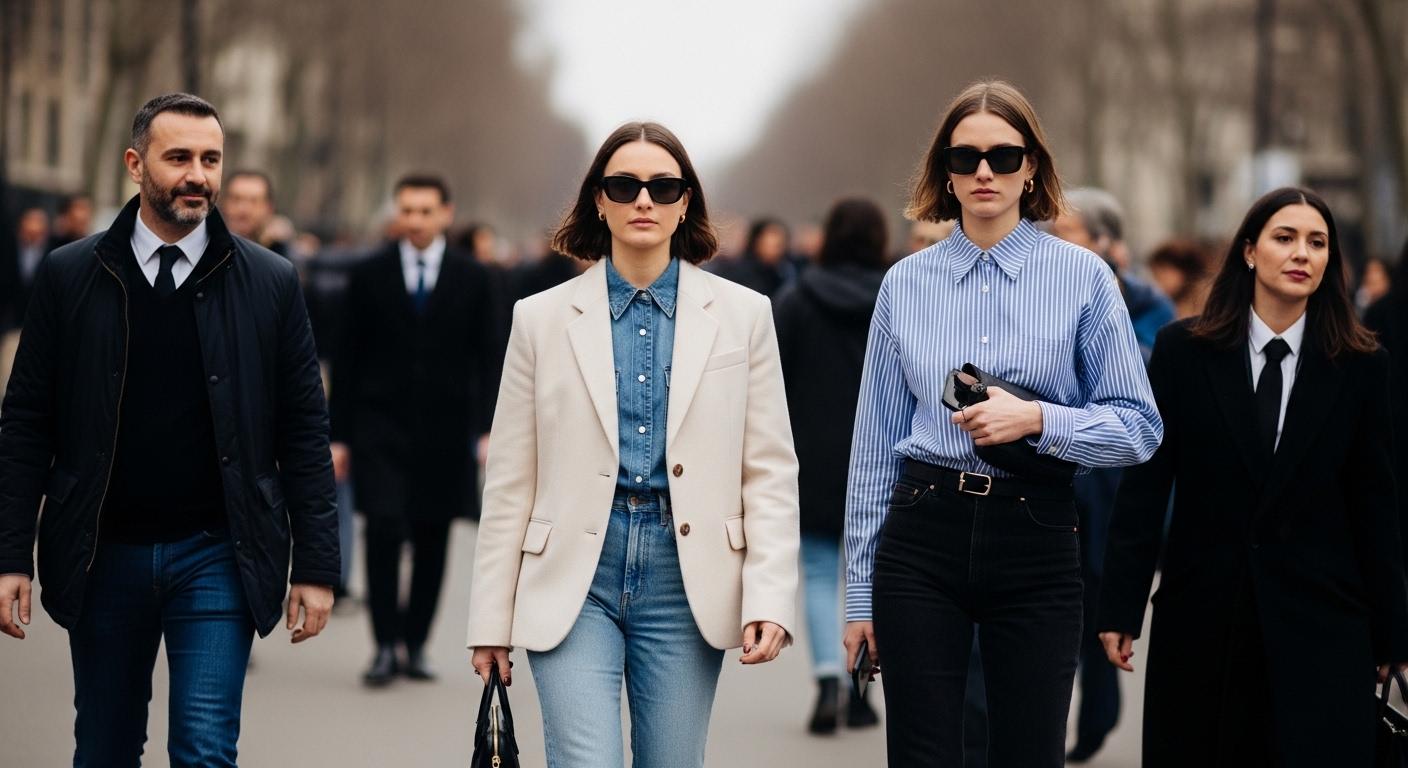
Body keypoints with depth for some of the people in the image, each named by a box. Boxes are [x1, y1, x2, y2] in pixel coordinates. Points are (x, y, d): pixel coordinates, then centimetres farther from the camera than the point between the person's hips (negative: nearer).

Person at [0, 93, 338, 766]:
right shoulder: (70, 276, 2)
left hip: (215, 557, -1)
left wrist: (315, 566, -2)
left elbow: (304, 433, 2)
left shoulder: (269, 283, 1)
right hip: (103, 556, 1)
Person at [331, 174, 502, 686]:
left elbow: (486, 358, 5)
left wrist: (488, 429, -3)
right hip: (381, 427, -1)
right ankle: (386, 644, -8)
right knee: (384, 529, -15)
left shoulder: (471, 278, 5)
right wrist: (339, 435, 1)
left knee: (432, 542, 5)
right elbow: (347, 359, 5)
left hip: (444, 431, 1)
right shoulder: (369, 276, 4)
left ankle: (415, 644, 16)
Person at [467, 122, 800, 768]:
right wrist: (491, 617, 5)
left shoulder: (741, 315, 5)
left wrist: (769, 598, -7)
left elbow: (770, 471, 3)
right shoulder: (542, 318, 4)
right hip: (576, 578, -1)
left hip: (685, 576, 1)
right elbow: (509, 481, 6)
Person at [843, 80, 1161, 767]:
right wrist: (861, 591, 9)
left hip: (1036, 539, -1)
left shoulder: (1082, 277, 2)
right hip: (923, 534, 1)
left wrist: (1037, 420, -16)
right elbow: (875, 445, 10)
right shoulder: (906, 283, 7)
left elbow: (1139, 426, 1)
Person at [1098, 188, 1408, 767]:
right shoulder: (1184, 350, 0)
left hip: (1318, 618, 0)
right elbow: (1144, 484, 0)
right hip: (1201, 613, 0)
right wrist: (1120, 606, -3)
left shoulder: (1360, 366, 1)